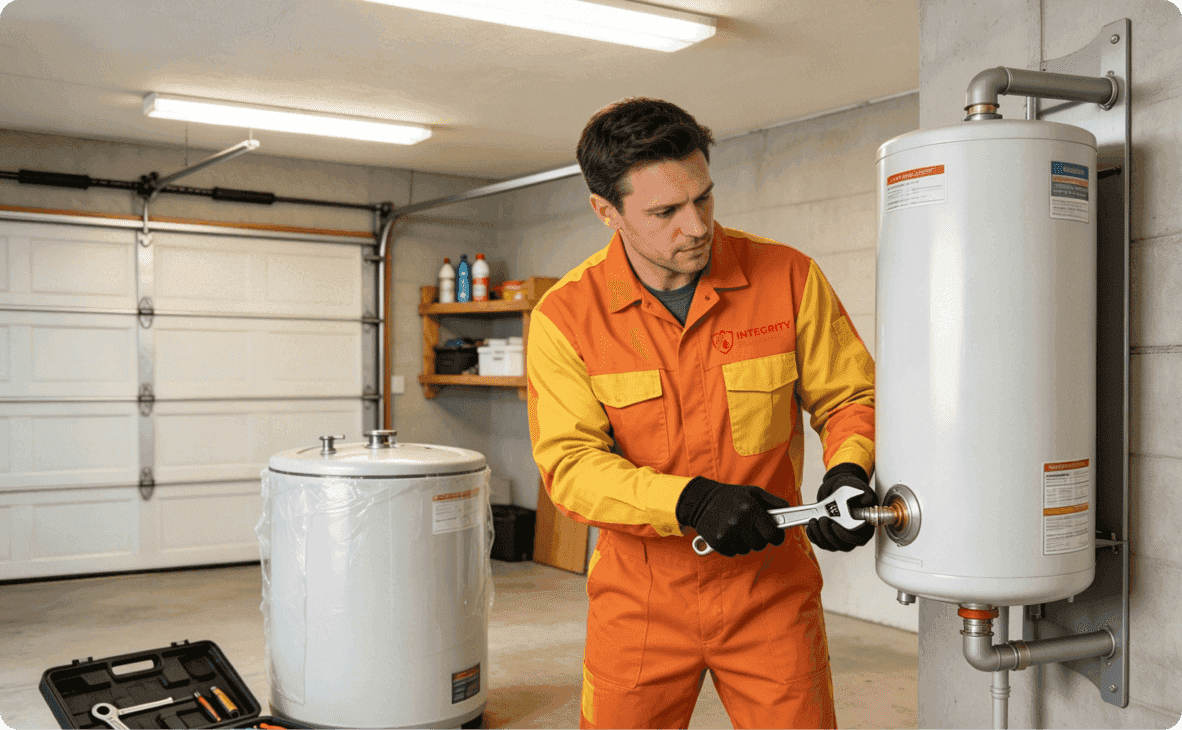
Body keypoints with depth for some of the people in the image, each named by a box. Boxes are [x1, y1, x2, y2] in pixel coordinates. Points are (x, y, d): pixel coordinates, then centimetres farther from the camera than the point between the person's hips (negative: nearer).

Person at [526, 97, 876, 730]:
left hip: (770, 589, 0)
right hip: (640, 593, 0)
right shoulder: (564, 315, -9)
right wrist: (693, 501, -28)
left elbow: (850, 395, 3)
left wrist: (848, 473, -17)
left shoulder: (788, 277, -8)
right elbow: (569, 464, -14)